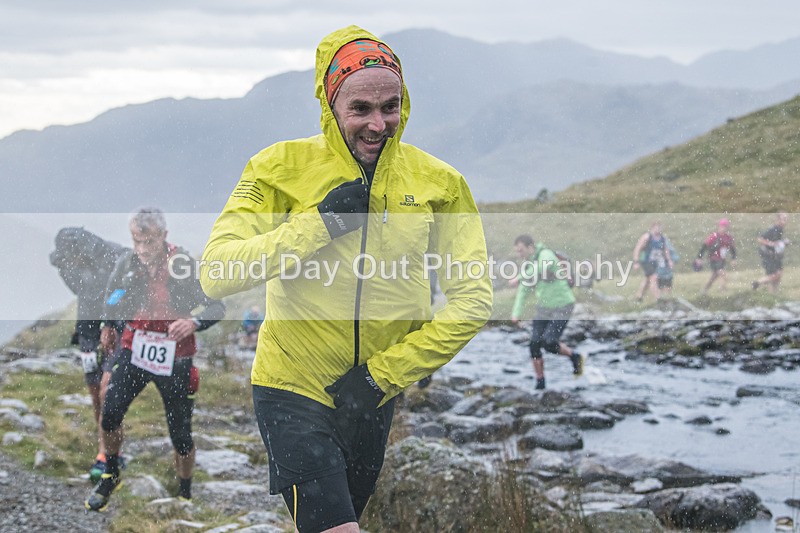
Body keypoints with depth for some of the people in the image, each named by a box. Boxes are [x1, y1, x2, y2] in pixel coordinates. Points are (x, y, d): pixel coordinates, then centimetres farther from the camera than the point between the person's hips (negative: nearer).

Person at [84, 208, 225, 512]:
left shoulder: (184, 265, -16)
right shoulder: (126, 263, -4)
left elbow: (217, 307, -16)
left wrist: (194, 323, -34)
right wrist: (107, 325, 21)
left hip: (174, 360, -2)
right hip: (134, 352, 3)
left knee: (181, 435, 2)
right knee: (110, 413, -17)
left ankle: (185, 493, 25)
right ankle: (110, 477, 7)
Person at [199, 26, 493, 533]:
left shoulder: (438, 183, -5)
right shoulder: (283, 168, -10)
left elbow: (472, 300, -6)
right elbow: (216, 272, -16)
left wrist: (382, 374, -13)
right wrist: (318, 223, -24)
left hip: (377, 395, 4)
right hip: (294, 390, -3)